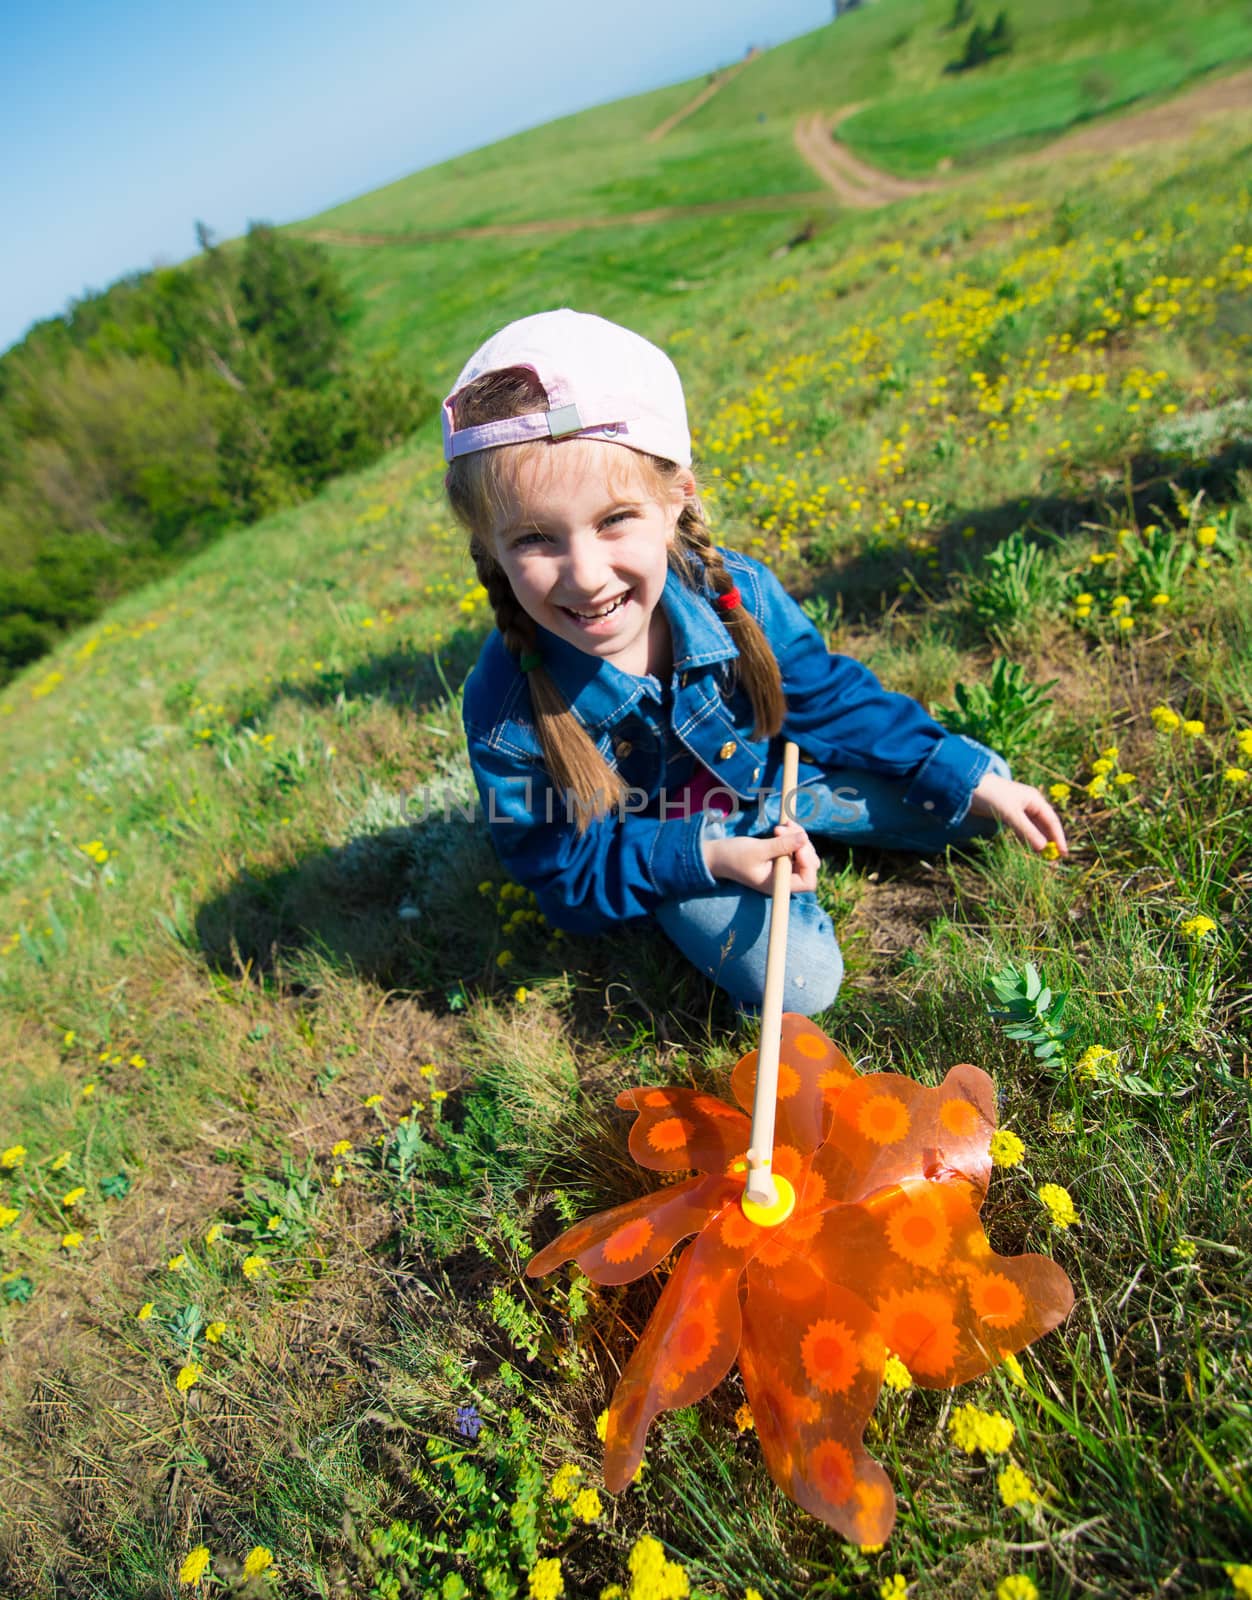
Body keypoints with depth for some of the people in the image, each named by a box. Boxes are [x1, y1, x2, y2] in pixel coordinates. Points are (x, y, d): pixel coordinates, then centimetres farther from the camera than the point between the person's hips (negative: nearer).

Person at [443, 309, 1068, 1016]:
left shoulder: (737, 593, -24)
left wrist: (974, 781, -4)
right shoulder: (508, 718, -31)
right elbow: (572, 874, -17)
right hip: (661, 849, -3)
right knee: (797, 983, -22)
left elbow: (831, 698, -7)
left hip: (774, 768, 4)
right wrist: (706, 857, -31)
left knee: (973, 800, 6)